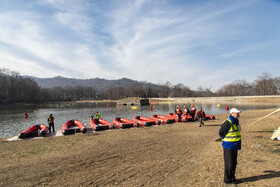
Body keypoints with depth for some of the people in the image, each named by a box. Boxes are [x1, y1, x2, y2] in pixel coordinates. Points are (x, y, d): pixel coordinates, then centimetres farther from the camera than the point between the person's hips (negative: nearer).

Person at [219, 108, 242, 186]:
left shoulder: (236, 121, 8)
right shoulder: (228, 123, -21)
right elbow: (221, 133, -16)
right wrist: (226, 140, -4)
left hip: (235, 146, 9)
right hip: (229, 146, -9)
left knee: (234, 163, 18)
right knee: (229, 164, 0)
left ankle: (232, 178, 32)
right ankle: (227, 180, 13)